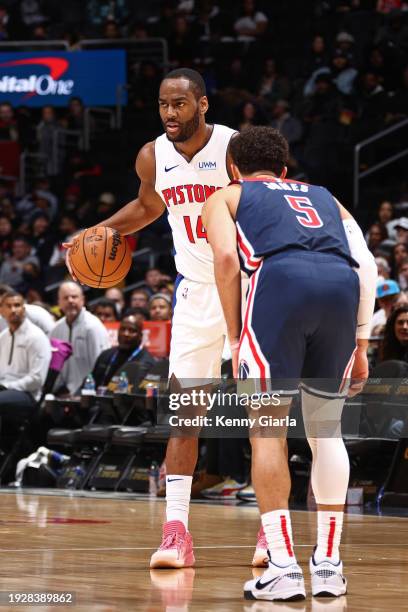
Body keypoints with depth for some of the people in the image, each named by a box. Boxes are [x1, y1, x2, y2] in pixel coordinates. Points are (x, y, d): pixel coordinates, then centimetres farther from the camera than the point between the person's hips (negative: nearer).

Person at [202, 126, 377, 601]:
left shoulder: (225, 197, 28)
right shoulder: (323, 197, 38)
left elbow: (226, 257, 6)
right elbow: (367, 265, 22)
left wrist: (235, 339, 10)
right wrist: (360, 342, 20)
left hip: (281, 277, -3)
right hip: (342, 283, 3)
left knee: (267, 432, 4)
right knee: (325, 431, 18)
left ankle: (282, 568, -4)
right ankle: (328, 566, 17)